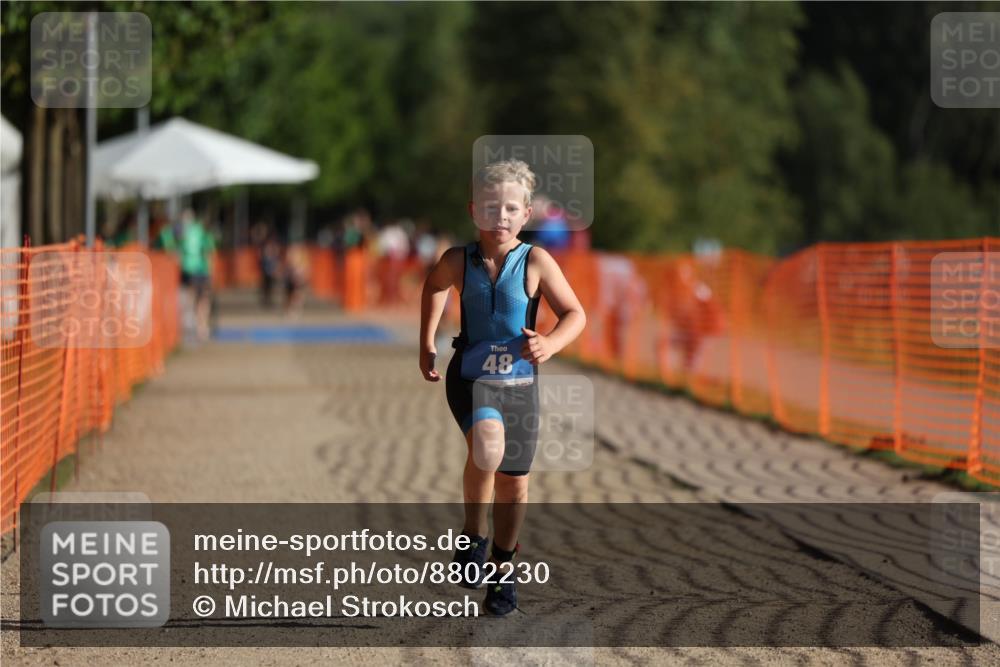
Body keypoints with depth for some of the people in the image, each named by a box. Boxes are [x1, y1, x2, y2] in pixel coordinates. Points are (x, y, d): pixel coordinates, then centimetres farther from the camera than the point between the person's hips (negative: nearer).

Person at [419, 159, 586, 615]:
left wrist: (550, 345, -28)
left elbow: (575, 314, -8)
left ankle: (502, 567, 31)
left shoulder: (535, 262, -12)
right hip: (470, 377, -1)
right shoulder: (458, 261, -7)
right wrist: (427, 345, 17)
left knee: (514, 483, 9)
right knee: (487, 445, -31)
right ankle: (473, 537, -10)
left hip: (519, 382, 1)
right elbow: (434, 286, 16)